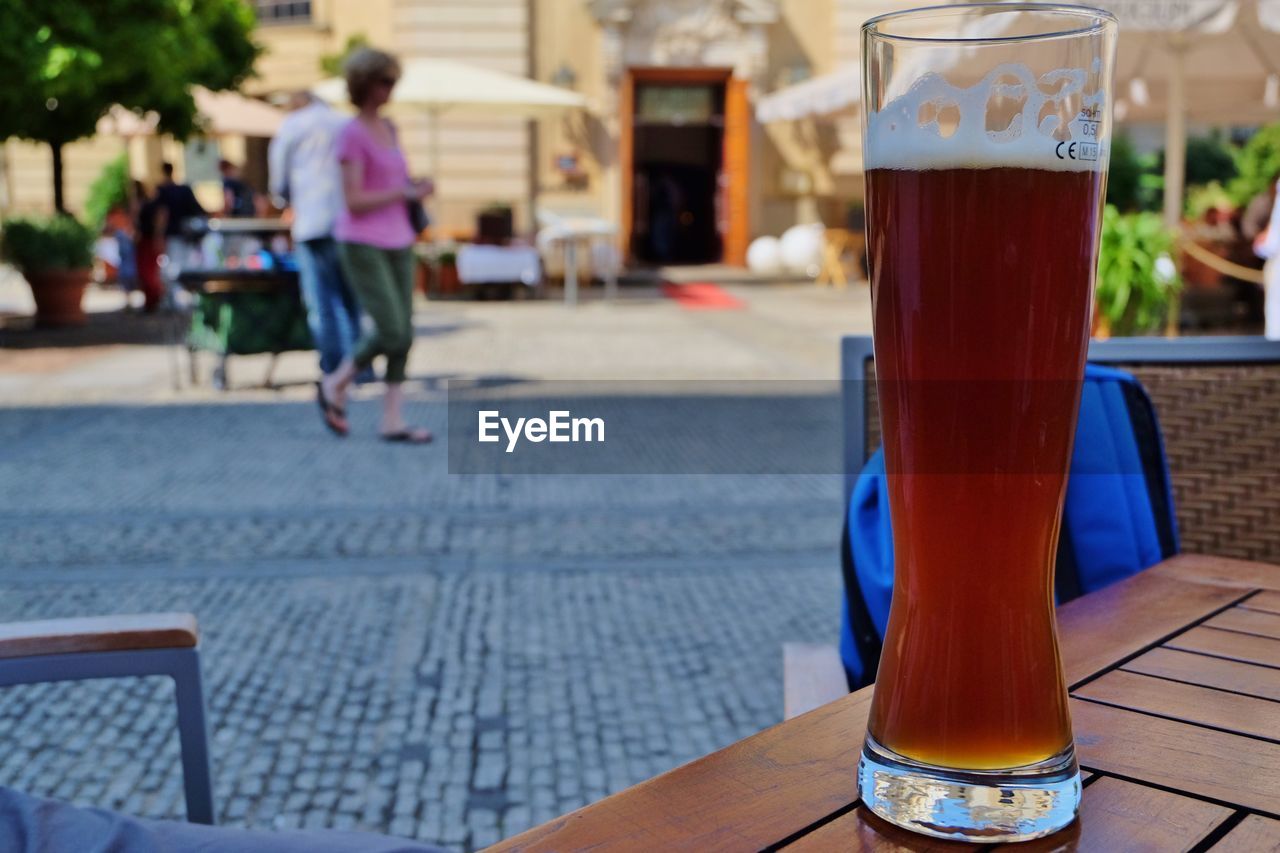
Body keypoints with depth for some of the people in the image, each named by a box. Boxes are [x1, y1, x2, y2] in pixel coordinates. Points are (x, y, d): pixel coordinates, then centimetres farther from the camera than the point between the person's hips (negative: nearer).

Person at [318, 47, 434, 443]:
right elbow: (353, 201, -17)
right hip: (362, 245, -7)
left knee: (403, 335, 2)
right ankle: (334, 386, 11)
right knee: (391, 332, -12)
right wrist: (404, 193, -15)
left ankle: (393, 421, 7)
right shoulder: (351, 135, -12)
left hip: (396, 242, 7)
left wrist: (414, 186, 0)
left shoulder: (388, 128, 11)